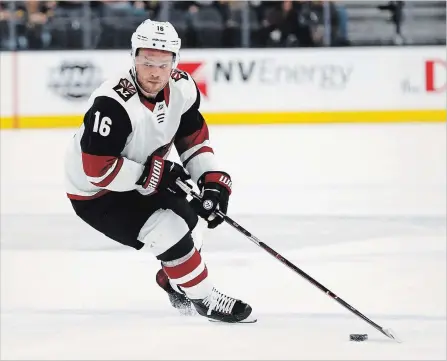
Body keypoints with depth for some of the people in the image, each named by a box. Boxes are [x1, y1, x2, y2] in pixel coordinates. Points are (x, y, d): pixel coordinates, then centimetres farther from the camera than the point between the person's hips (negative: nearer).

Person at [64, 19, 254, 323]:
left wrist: (212, 180, -8)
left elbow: (194, 136, 2)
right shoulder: (113, 104, -36)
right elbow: (97, 169, -34)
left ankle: (175, 282, 45)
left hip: (142, 180, 9)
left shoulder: (181, 87, -12)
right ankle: (204, 299, 0)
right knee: (169, 231, -19)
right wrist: (150, 175, -28)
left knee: (186, 216, 18)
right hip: (95, 194, -8)